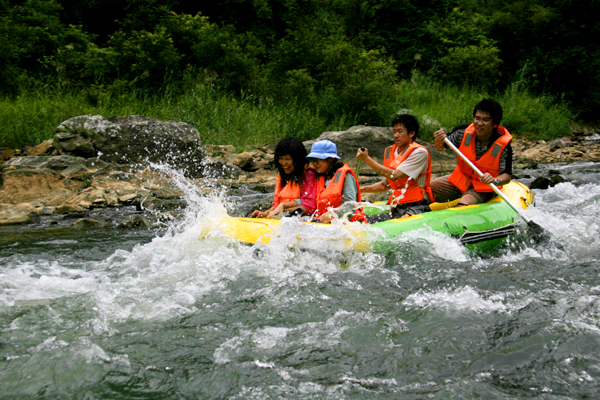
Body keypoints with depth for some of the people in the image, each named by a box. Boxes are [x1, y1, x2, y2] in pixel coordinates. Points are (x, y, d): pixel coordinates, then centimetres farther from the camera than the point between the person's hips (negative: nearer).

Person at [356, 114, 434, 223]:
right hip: (396, 209, 7)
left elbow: (394, 176, -17)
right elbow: (385, 185, 25)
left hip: (417, 208, -7)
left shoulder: (420, 152, -8)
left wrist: (367, 160, -14)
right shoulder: (390, 152, 15)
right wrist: (360, 189, 12)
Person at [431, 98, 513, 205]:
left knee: (463, 206, -33)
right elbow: (440, 147, 0)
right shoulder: (463, 132, -12)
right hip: (459, 180, 5)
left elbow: (507, 176, -20)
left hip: (483, 189, -4)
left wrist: (494, 180, -42)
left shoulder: (503, 146, -21)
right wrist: (440, 141, -25)